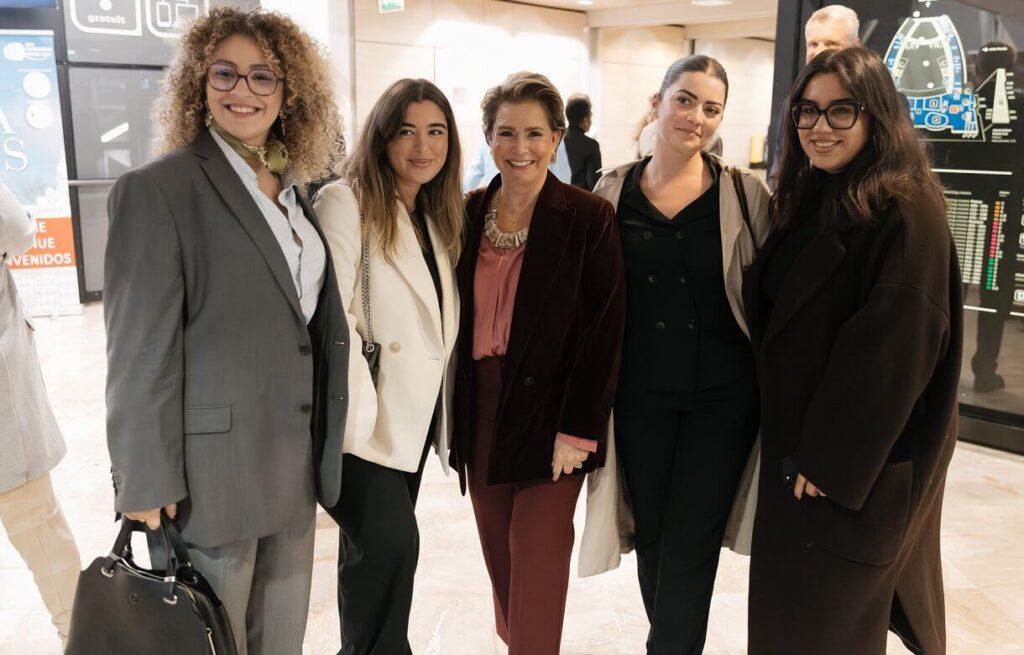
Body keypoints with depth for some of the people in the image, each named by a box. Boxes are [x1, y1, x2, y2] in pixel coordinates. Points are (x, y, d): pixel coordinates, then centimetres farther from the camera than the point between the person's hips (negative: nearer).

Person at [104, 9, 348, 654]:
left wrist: (320, 450, 13)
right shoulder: (157, 188, -12)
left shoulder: (290, 190, 9)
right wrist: (146, 482, -14)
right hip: (213, 463, -6)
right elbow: (142, 347, -14)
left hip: (294, 457, 7)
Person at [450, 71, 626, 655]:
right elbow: (455, 319, 8)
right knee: (500, 556, 16)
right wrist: (450, 414, 6)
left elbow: (604, 331, -11)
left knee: (538, 561, 2)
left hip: (550, 412, -4)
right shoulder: (468, 215, 4)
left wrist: (578, 430, -14)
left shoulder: (589, 218, -9)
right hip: (480, 410, 5)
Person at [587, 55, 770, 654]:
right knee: (651, 537, 16)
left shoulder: (744, 193, -5)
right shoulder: (613, 192, 0)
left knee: (690, 546, 3)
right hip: (638, 392, 3)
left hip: (721, 396, -2)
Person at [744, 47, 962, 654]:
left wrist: (832, 461, -19)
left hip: (856, 463, -8)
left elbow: (893, 349, -22)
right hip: (797, 443, 8)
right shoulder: (811, 200, 7)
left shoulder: (906, 211, -19)